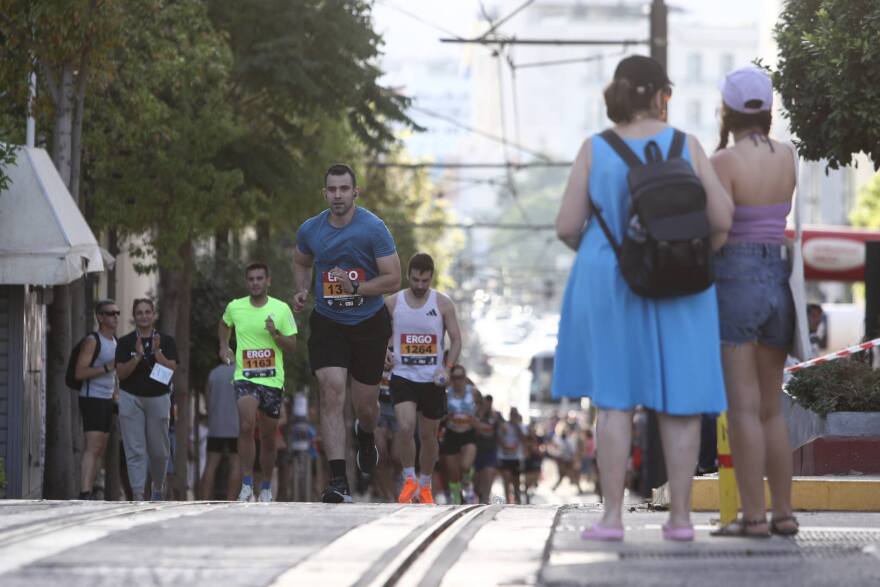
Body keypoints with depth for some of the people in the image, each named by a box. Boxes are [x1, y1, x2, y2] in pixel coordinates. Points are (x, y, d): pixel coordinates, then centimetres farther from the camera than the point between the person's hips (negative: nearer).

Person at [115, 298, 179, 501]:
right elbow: (121, 373, -6)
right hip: (131, 398, -1)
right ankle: (137, 495, -10)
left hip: (158, 398, 1)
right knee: (135, 449, -7)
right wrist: (138, 356, -19)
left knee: (159, 450, 7)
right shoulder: (125, 342, 1)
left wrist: (157, 352, -19)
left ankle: (158, 487, 32)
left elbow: (171, 369, -7)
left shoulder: (166, 341, 2)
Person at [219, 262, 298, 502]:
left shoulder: (281, 309, 0)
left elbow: (292, 347, 1)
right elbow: (224, 324, 27)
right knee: (246, 426, -23)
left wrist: (275, 333, -16)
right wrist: (223, 346, 12)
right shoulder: (234, 307, 3)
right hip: (244, 377, -1)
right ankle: (246, 485, -21)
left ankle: (266, 487, 25)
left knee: (268, 437, 8)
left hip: (273, 380, 1)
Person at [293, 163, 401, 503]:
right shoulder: (310, 230, -1)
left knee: (365, 407, 10)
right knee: (332, 394, -18)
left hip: (368, 323, -1)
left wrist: (356, 288, -25)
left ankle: (365, 436, 50)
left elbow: (393, 280, -12)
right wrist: (302, 291, 3)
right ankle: (338, 483, -22)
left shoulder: (374, 229, -13)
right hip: (327, 323, 1)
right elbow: (301, 262, 21)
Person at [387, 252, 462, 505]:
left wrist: (447, 368, -14)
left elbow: (456, 339, 1)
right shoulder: (392, 303, -1)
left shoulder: (443, 303, -3)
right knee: (405, 427, -21)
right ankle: (409, 479, -4)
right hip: (403, 376, -1)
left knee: (428, 435, 10)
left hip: (432, 379, 1)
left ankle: (425, 485, 28)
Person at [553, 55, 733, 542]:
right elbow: (722, 217, -6)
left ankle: (612, 516, -2)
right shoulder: (685, 145, -5)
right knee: (677, 398, 6)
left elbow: (568, 226, -5)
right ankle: (680, 516, 4)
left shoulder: (595, 150, -6)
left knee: (615, 397, 3)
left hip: (612, 286, 0)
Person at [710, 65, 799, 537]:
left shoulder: (724, 161, -11)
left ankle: (754, 515, -8)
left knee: (743, 406, -5)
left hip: (733, 280, -6)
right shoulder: (789, 158, 6)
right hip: (778, 283, 6)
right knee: (771, 407, 13)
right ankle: (783, 512, 12)